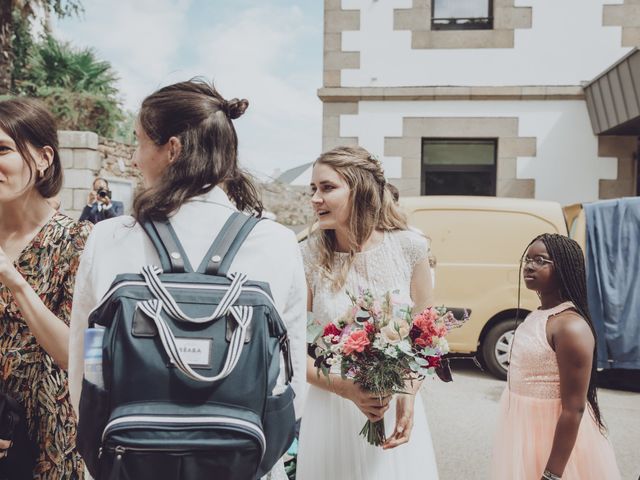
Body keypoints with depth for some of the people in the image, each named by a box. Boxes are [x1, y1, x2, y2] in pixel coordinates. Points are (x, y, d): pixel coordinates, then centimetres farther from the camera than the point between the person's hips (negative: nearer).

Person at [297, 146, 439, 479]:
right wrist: (346, 389, -18)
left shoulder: (408, 247, -8)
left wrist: (409, 393, -12)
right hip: (331, 412, 0)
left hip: (397, 410, 1)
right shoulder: (309, 257, -10)